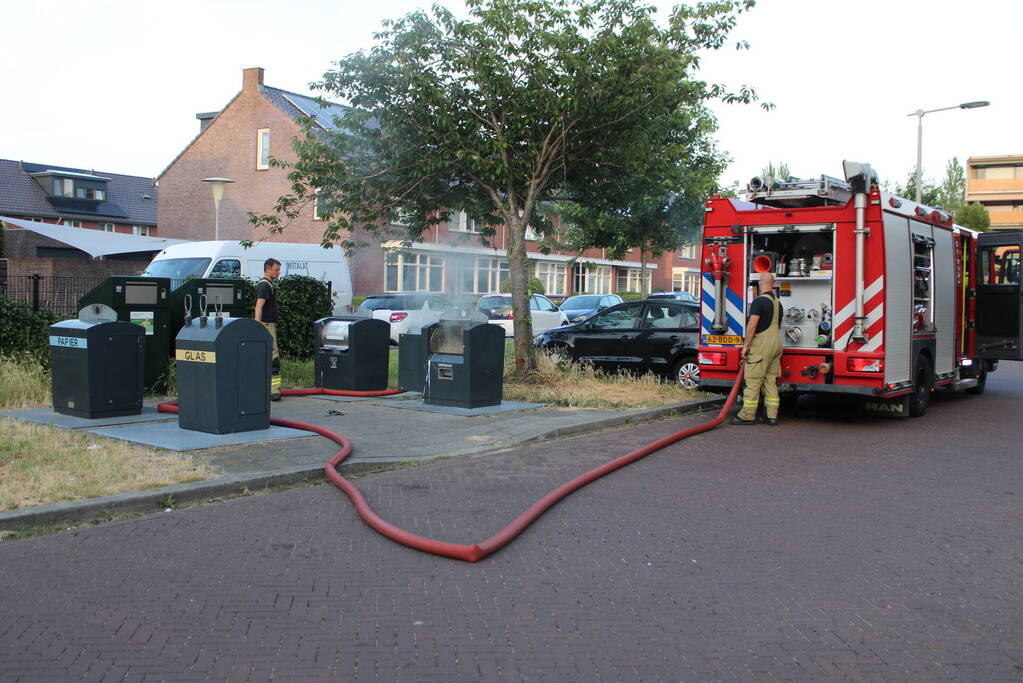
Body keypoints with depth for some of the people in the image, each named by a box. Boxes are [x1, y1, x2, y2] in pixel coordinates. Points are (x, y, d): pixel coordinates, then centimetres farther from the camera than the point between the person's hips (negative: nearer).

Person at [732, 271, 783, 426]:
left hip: (761, 344, -8)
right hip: (776, 343, 8)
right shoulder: (777, 302, 15)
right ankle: (772, 416, 9)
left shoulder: (759, 301, -11)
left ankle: (747, 415, -4)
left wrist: (745, 346, -13)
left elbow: (752, 325, -17)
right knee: (771, 381, 10)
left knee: (753, 381, -5)